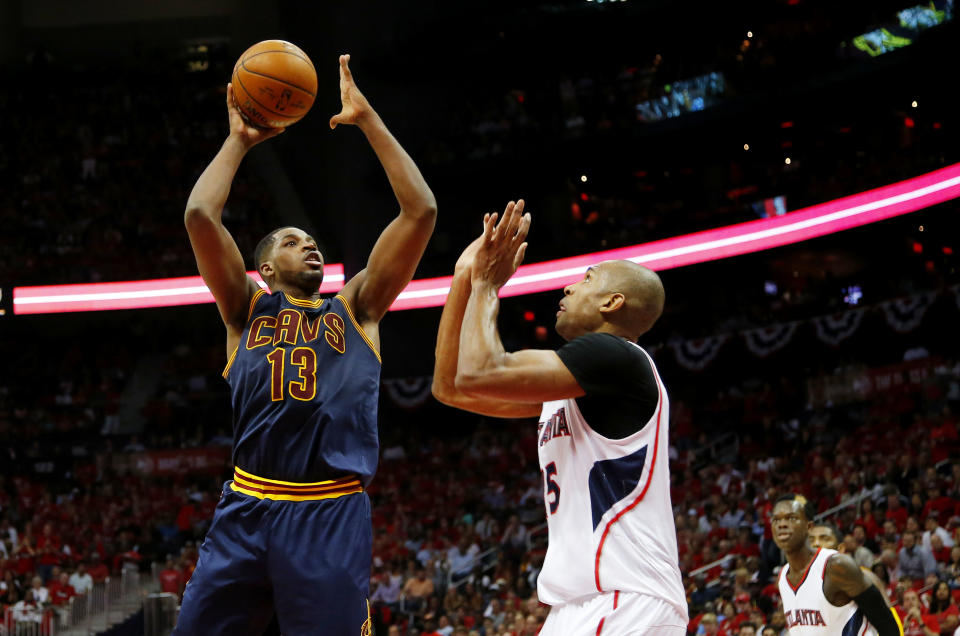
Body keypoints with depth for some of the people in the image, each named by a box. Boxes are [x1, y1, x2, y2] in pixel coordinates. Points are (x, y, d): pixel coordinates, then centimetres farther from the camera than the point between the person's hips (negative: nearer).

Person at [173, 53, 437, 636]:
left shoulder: (356, 309, 18)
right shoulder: (247, 309, 17)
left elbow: (421, 211, 10)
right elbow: (201, 215, 3)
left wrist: (368, 120, 10)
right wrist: (240, 141, 14)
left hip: (332, 516, 0)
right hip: (246, 511, 0)